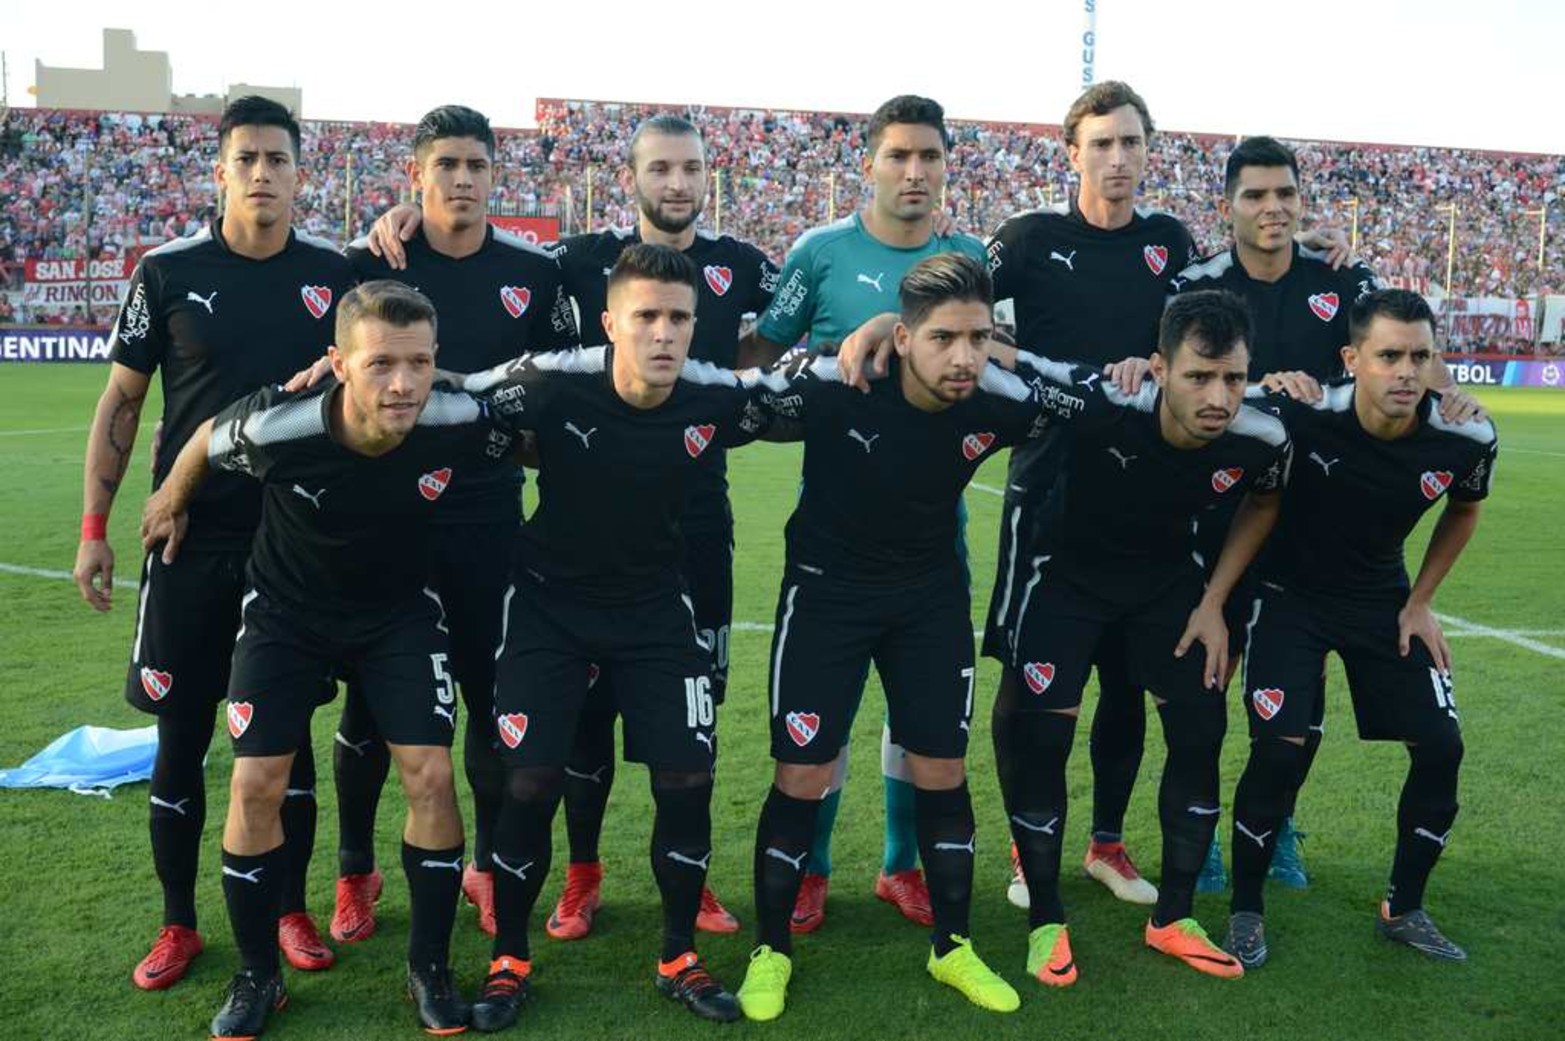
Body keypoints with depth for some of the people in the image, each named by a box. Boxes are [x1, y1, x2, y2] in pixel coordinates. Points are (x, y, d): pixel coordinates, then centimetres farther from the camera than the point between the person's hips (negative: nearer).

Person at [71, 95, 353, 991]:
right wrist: (94, 526, 0)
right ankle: (178, 925, 24)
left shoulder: (336, 274, 0)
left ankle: (292, 913, 25)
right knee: (180, 739, 6)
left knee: (288, 733, 10)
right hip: (191, 544, 0)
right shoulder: (169, 271, -2)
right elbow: (122, 400, 3)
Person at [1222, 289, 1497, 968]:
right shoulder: (1302, 413, -30)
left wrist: (1420, 601, 4)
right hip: (1290, 596, -4)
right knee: (1282, 748, -16)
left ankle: (1404, 909, 22)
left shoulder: (1465, 439, -18)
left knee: (1440, 747, -1)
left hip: (1382, 600, 4)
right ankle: (1245, 909, 7)